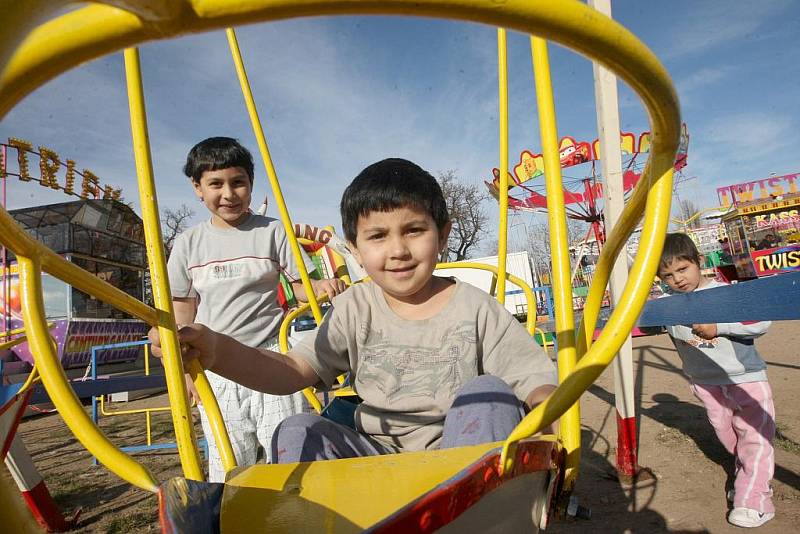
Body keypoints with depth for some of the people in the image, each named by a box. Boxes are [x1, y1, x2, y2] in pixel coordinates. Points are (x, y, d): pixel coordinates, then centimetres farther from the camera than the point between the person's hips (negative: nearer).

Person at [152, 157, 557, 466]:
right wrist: (217, 352, -29)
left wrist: (546, 401, -34)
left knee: (487, 392, -28)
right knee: (298, 431, -20)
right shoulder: (356, 308, -2)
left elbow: (535, 381, -8)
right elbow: (294, 370, -11)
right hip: (377, 457, 2)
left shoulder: (476, 309, -8)